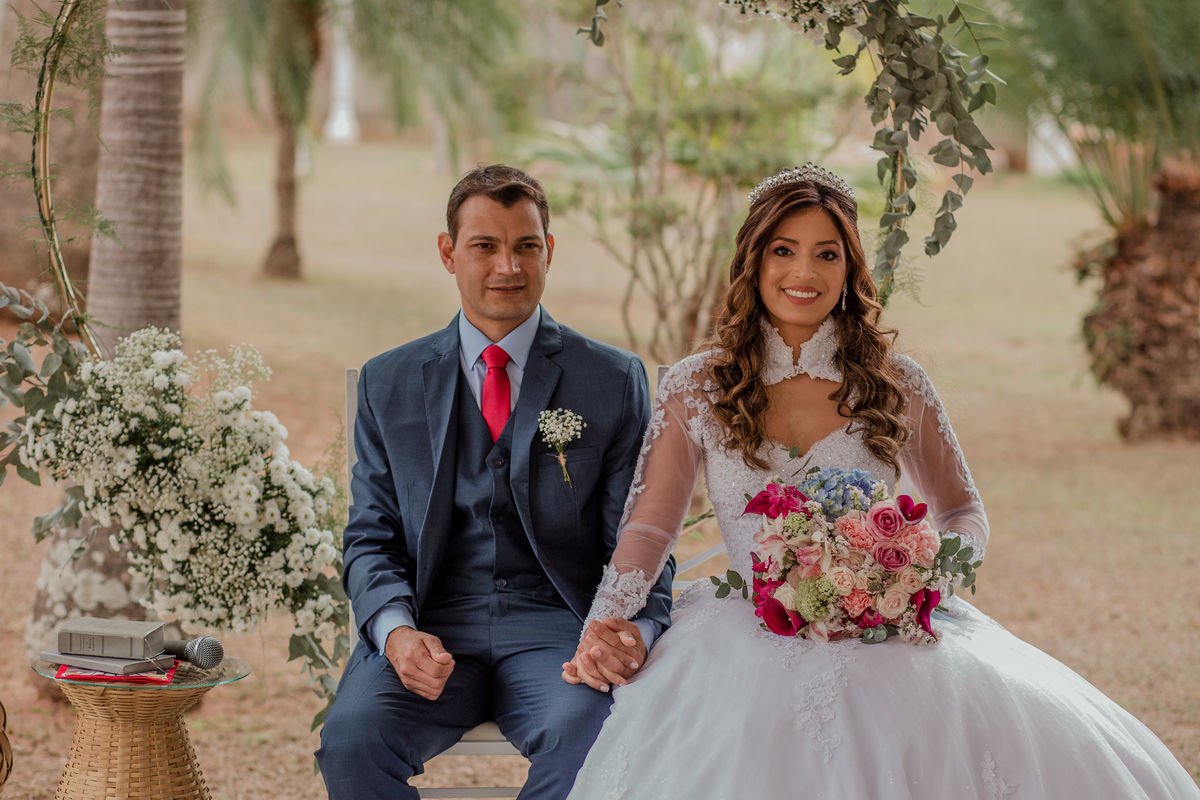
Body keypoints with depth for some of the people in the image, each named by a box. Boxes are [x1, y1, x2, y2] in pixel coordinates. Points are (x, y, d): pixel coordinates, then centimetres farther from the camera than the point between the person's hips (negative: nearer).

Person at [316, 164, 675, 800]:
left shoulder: (613, 380, 9)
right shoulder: (390, 384, 14)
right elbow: (372, 538, 11)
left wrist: (636, 628, -17)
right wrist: (396, 630, -12)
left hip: (556, 624, -1)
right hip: (433, 622, 1)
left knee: (588, 737, -35)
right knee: (351, 737, -30)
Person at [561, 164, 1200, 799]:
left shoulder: (894, 383, 9)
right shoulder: (695, 389, 8)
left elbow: (963, 511, 16)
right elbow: (649, 527, 4)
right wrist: (604, 629, -13)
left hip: (885, 630, 1)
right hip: (751, 640, -1)